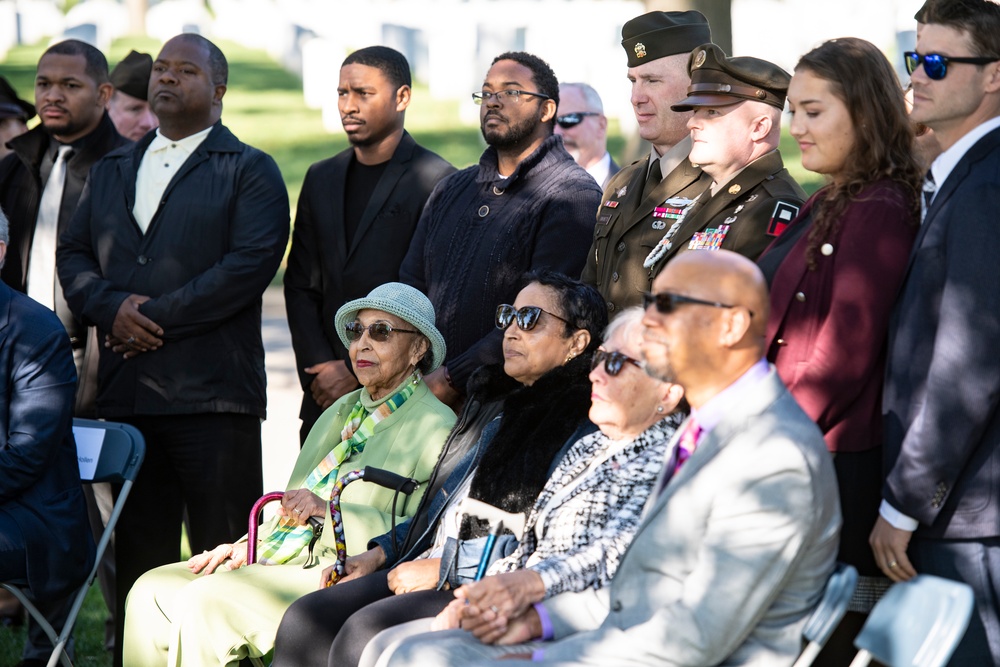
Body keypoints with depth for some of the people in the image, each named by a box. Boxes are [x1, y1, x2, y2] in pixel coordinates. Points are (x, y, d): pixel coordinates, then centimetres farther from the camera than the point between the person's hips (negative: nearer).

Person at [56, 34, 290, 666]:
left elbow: (253, 260, -10)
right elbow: (73, 254, 15)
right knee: (138, 548, 9)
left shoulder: (250, 170, 4)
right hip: (126, 390, 5)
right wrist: (113, 306, -7)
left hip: (212, 392, -5)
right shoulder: (113, 169, 21)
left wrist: (156, 317, -13)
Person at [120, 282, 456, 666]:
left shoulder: (435, 428, -3)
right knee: (152, 591, -6)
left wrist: (327, 509, -19)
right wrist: (246, 547, 8)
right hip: (274, 559, 8)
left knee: (208, 600, -25)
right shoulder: (341, 412, 23)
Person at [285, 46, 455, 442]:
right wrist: (318, 369, 0)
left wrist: (357, 371, -10)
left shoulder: (438, 182, -6)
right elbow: (301, 286, 14)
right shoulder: (321, 179, 16)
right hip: (325, 394, 5)